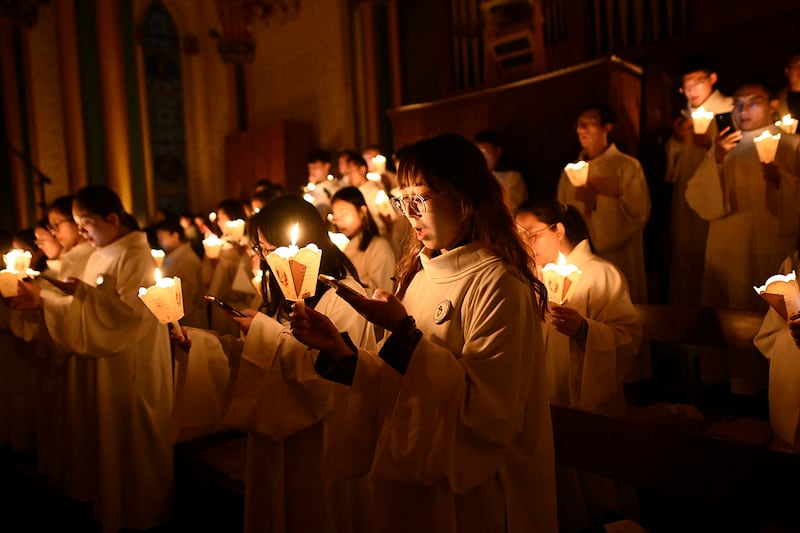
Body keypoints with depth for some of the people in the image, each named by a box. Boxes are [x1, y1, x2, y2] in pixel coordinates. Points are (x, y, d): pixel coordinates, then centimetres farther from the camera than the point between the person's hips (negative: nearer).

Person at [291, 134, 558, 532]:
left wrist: (405, 333, -28)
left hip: (474, 499, -6)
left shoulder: (498, 284, -19)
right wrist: (337, 350, -11)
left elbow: (490, 412, -25)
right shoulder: (419, 273, 3)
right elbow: (401, 386, 3)